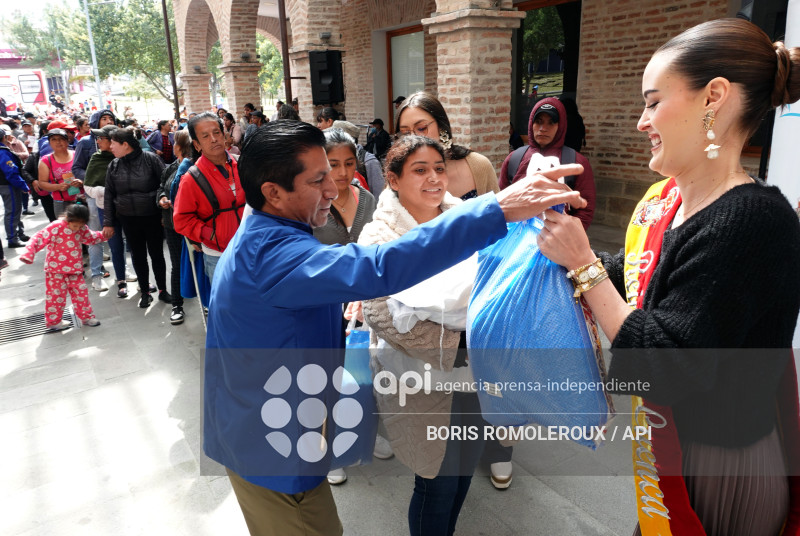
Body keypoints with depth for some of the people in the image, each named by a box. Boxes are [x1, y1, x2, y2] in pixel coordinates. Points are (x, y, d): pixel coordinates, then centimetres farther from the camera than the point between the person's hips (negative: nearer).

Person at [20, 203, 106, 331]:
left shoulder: (82, 228, 0)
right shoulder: (56, 227, -19)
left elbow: (90, 237, 20)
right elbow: (39, 238, -23)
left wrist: (102, 235, 7)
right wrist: (28, 253, -31)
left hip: (74, 269, 5)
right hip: (56, 269, -5)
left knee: (81, 292, 7)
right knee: (56, 295, 5)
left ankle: (86, 316, 21)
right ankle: (53, 322, 19)